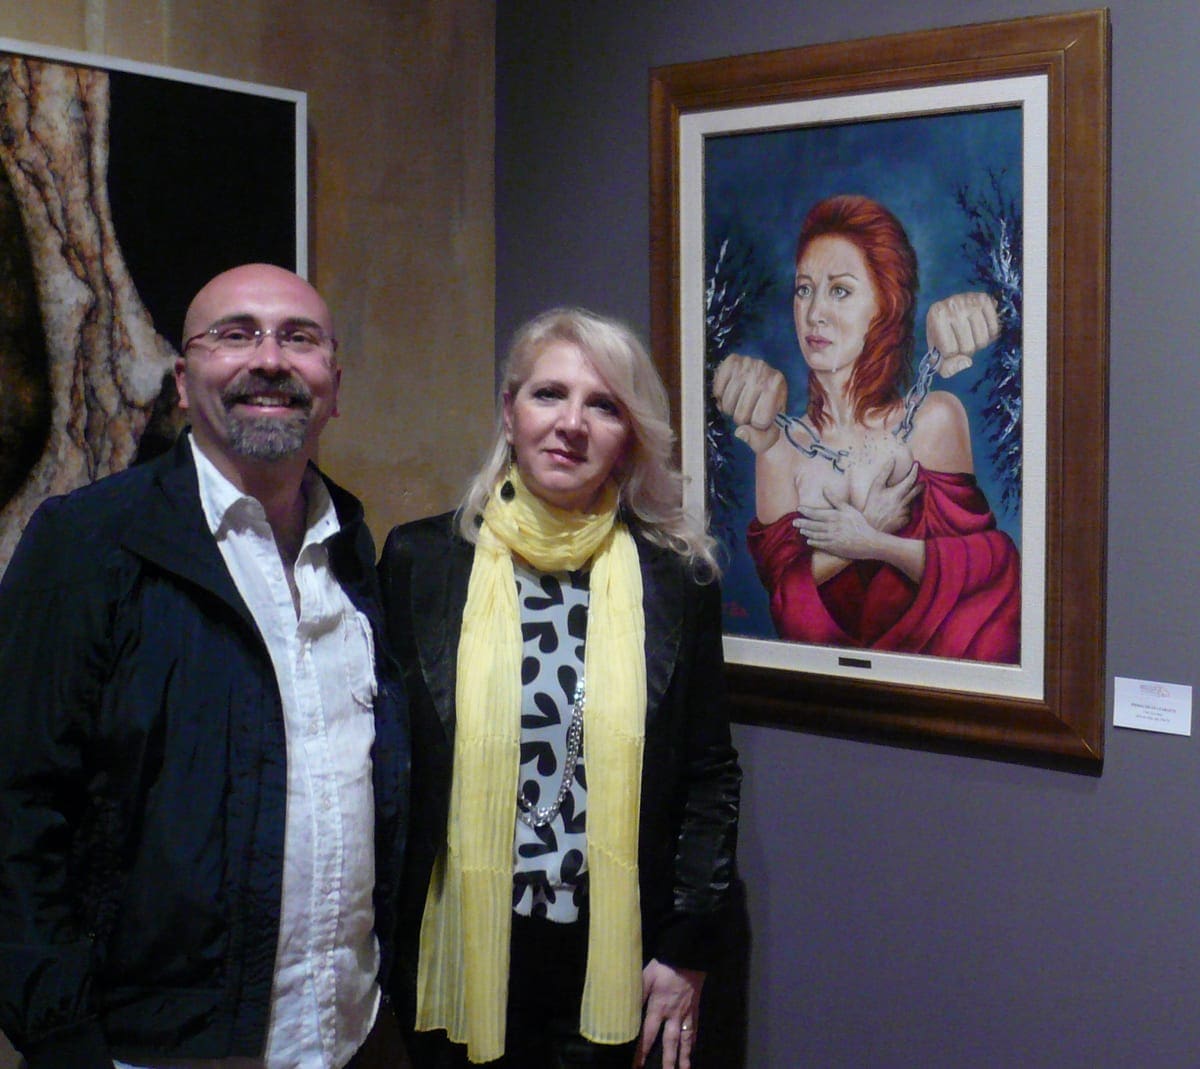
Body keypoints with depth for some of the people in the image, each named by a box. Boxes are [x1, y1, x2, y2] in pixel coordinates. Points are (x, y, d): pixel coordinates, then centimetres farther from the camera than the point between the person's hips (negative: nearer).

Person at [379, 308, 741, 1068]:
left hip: (611, 955, 0)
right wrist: (384, 943, 2)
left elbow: (711, 777, 3)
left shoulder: (675, 578, -2)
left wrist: (687, 949, 1)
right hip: (458, 948, 0)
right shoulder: (421, 561, -3)